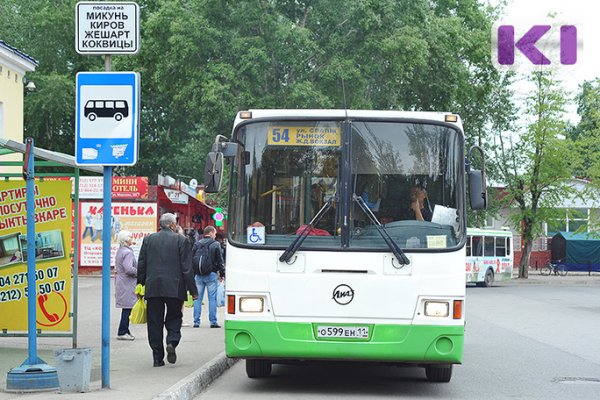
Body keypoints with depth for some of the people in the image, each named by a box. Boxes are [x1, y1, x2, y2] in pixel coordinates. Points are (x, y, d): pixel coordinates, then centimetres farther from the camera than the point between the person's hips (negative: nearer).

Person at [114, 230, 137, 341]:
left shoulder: (119, 251, 15)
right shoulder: (127, 252, -16)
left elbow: (116, 269, 21)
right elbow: (129, 269, -24)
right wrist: (140, 272, -12)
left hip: (120, 282, 10)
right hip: (127, 285, -10)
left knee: (126, 308, 13)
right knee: (127, 308, -6)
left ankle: (125, 331, 16)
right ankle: (122, 332, -5)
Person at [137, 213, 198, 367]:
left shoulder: (148, 239, 7)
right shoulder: (180, 240, -1)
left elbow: (141, 266, 8)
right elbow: (187, 267, -3)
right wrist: (193, 290, 2)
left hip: (152, 288, 2)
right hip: (174, 288, -2)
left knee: (154, 322, 6)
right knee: (174, 318, 13)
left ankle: (158, 357, 4)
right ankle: (172, 342, -12)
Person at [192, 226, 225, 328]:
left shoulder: (197, 244, 7)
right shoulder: (215, 244, -3)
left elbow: (192, 259, 9)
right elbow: (220, 261, -3)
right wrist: (222, 274, 5)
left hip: (198, 275, 3)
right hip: (211, 274, -3)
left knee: (197, 298, 7)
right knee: (212, 298, 0)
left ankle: (196, 321, 5)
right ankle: (213, 322, -2)